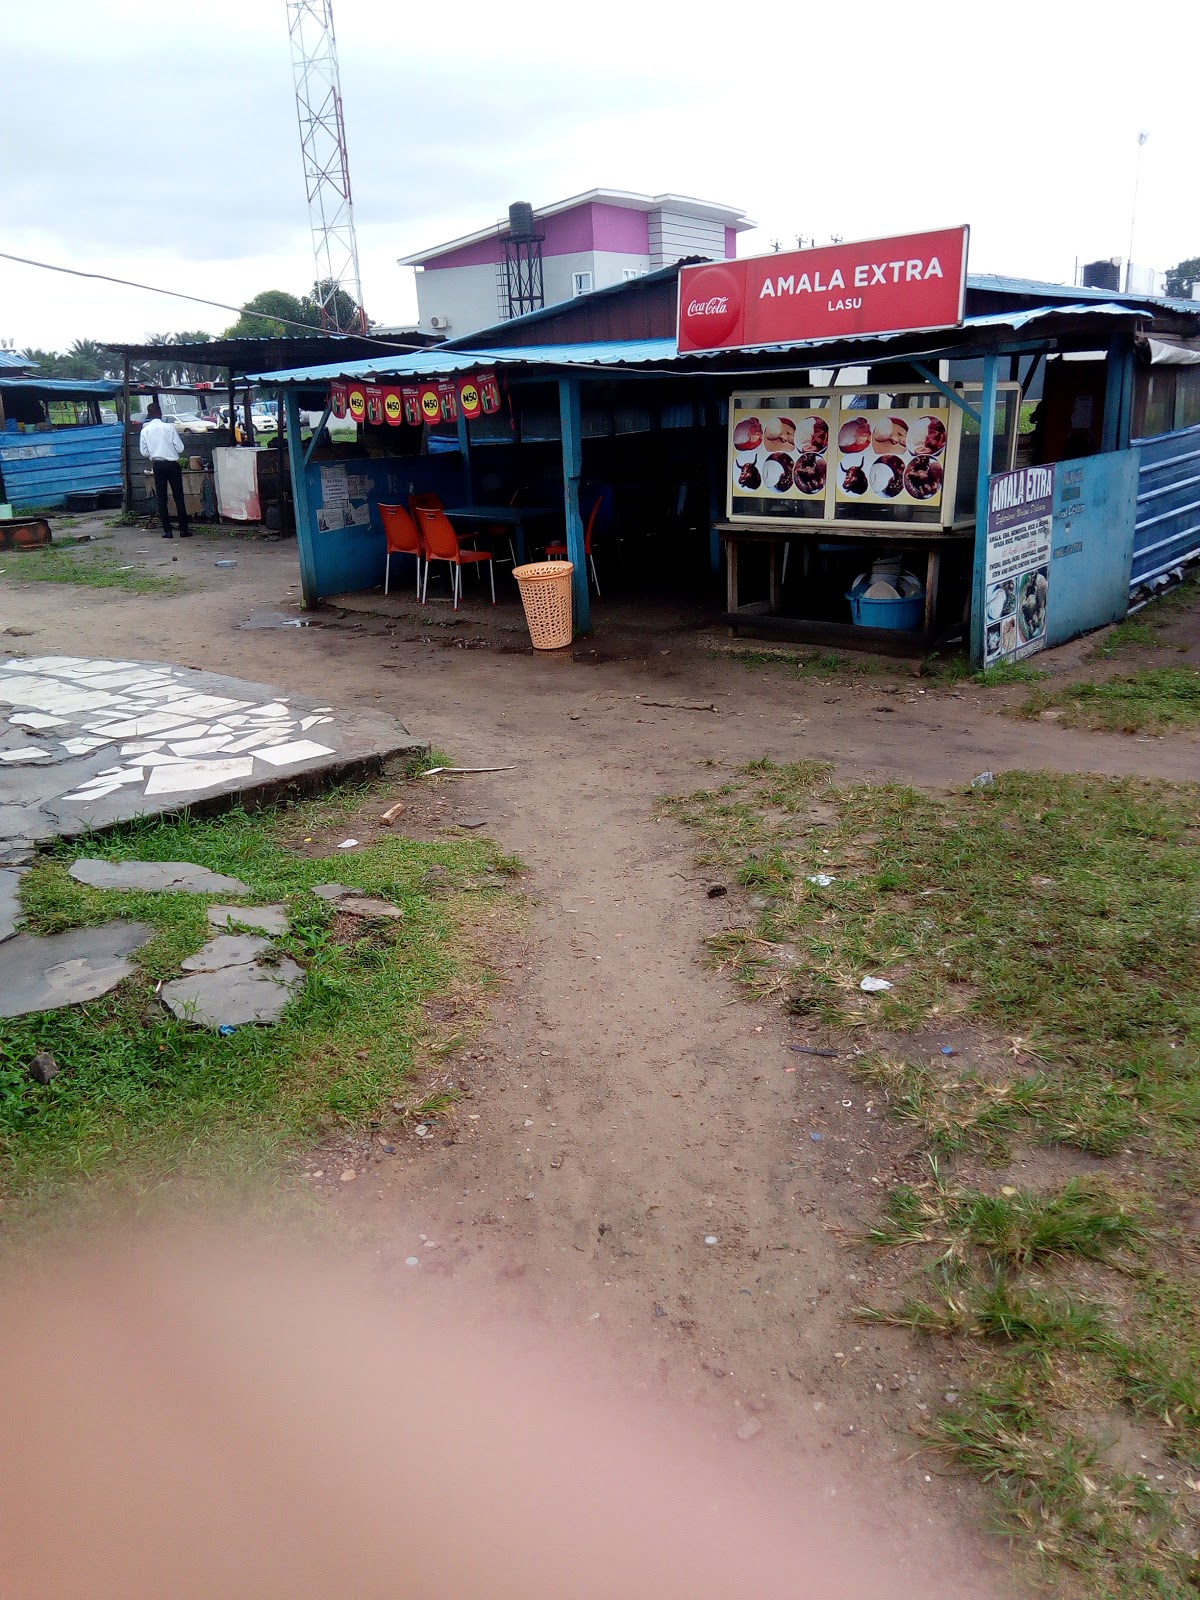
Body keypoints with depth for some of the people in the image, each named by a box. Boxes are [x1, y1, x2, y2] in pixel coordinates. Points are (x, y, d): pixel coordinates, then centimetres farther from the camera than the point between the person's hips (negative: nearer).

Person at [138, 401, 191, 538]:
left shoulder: (145, 430, -1)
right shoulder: (170, 427, -7)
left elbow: (144, 452, 2)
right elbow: (180, 448, -7)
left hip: (158, 466, 2)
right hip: (172, 465, -2)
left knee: (161, 499, 7)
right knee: (179, 498, 4)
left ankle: (167, 531, 3)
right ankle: (183, 529, 2)